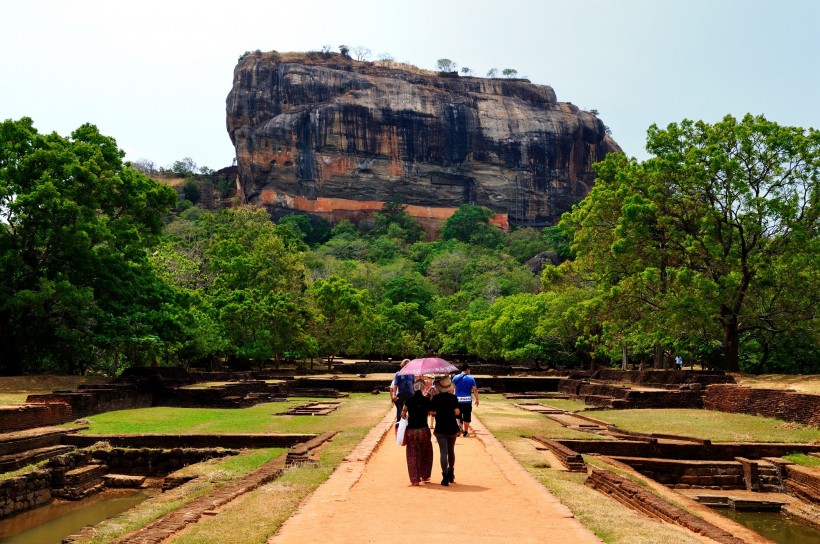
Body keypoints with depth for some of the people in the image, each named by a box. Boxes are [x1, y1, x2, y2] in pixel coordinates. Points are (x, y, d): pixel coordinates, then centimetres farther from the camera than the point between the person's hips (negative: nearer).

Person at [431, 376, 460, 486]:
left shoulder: (436, 398, -6)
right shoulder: (453, 397, -5)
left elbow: (432, 411, 3)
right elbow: (457, 412, -5)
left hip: (440, 428, -2)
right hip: (452, 428, 2)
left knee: (443, 452, -3)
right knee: (451, 451, 18)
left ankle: (445, 477, -11)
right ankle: (451, 474, 30)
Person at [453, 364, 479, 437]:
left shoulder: (455, 378, 4)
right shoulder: (471, 378, -2)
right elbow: (474, 390, -5)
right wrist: (477, 399, 4)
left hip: (457, 400, 2)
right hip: (467, 400, -2)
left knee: (458, 415, 14)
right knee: (466, 417, 7)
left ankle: (459, 425, -9)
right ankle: (465, 431, 11)